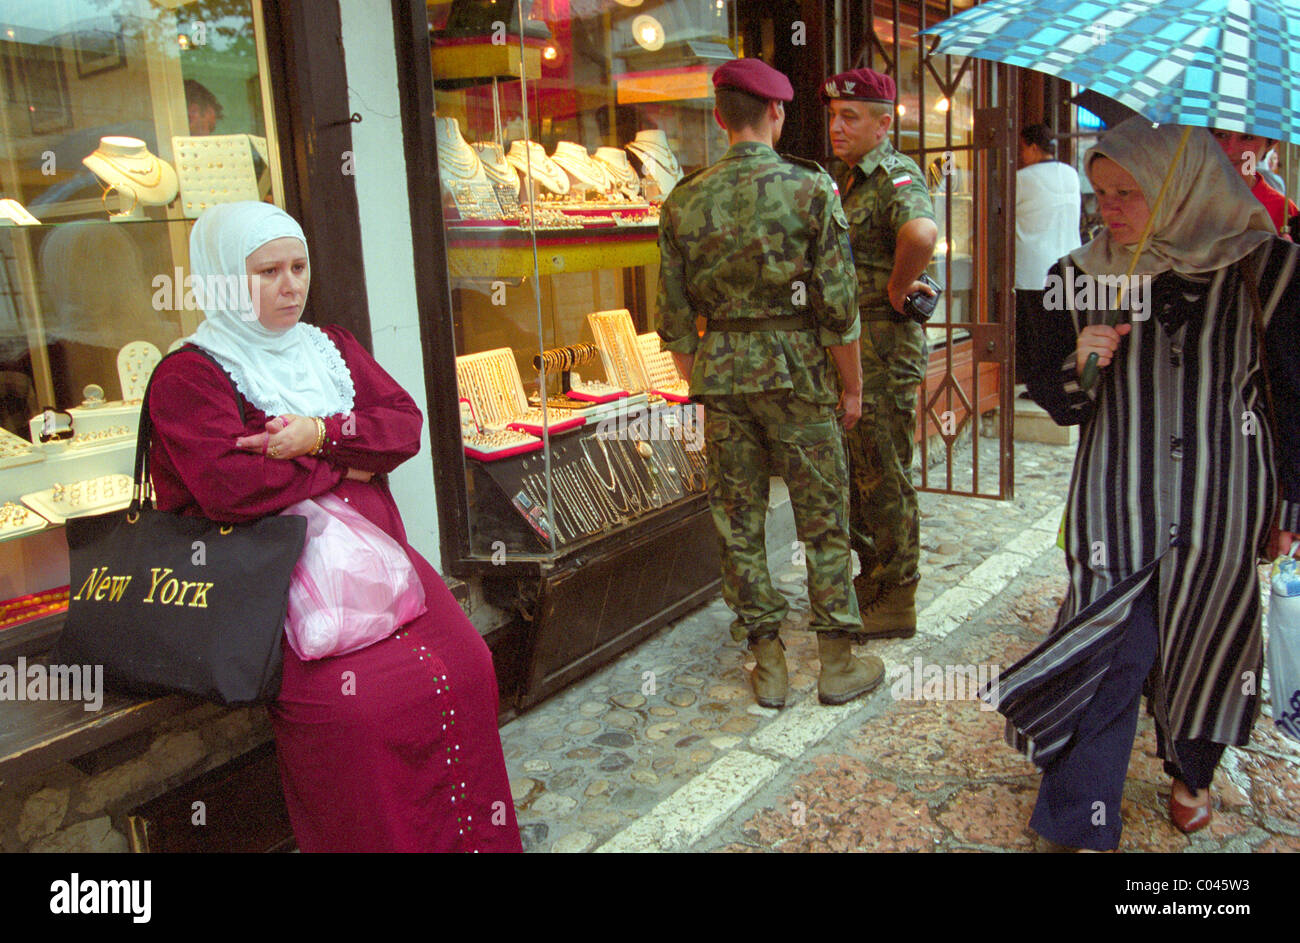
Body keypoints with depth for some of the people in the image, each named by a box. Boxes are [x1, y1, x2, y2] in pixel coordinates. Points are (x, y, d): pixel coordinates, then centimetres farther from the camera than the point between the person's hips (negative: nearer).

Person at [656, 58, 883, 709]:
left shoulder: (685, 201, 3)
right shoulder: (810, 188, -6)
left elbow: (675, 314, 4)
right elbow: (837, 304, -7)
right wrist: (851, 386, 3)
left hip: (720, 371, 3)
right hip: (797, 369, -2)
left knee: (738, 521, 10)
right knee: (823, 520, 8)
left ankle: (767, 665, 18)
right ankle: (837, 664, 17)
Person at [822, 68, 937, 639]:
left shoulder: (896, 177, -15)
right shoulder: (847, 180, 15)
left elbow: (921, 233, -39)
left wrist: (896, 290, -24)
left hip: (885, 347, -10)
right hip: (848, 346, 10)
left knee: (885, 477, -1)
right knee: (855, 473, 18)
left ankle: (895, 604, 12)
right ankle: (872, 578, 33)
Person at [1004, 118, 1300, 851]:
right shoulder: (1082, 278, 0)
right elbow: (1057, 405, 4)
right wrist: (1081, 367, -17)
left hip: (1224, 501, 1)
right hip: (1119, 499, 0)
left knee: (1206, 641, 15)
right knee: (1113, 650, -5)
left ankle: (1191, 772, 43)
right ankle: (1081, 824, 7)